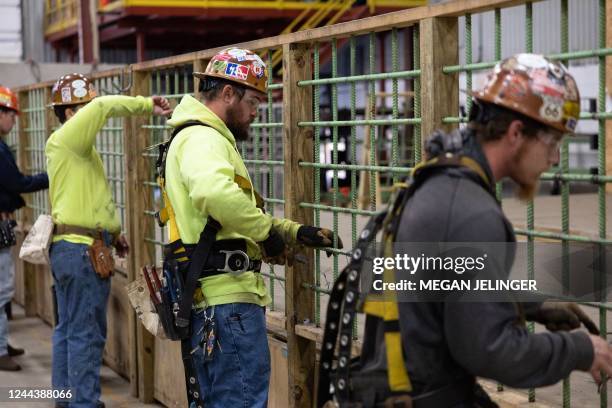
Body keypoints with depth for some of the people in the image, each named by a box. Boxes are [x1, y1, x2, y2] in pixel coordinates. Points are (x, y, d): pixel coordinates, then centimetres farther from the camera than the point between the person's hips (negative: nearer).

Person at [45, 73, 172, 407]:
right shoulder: (65, 139, -11)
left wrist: (112, 233, 15)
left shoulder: (76, 147, 19)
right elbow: (103, 106, -26)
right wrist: (147, 105, -19)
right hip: (84, 249, -11)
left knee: (68, 329, 15)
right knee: (87, 333, -6)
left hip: (67, 246, 11)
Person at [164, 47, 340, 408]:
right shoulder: (202, 138, -11)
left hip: (212, 299, 11)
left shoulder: (205, 138, 24)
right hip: (227, 300, -11)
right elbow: (214, 192, -34)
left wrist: (292, 233, 12)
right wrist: (268, 231, -20)